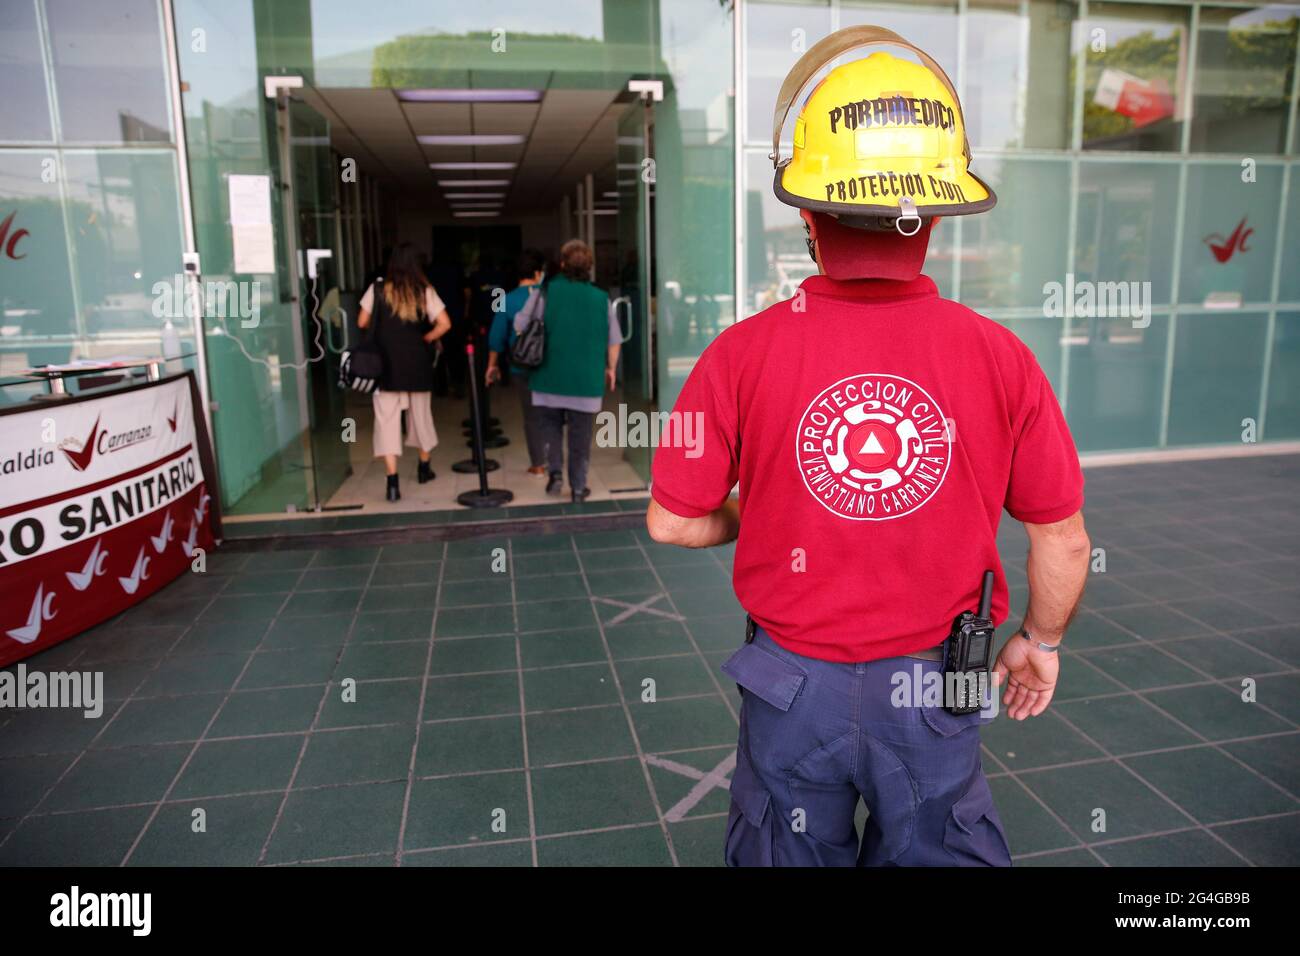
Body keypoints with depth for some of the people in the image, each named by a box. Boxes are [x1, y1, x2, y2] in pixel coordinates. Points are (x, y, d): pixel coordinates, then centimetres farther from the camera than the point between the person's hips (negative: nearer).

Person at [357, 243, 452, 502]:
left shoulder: (378, 288, -3)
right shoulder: (424, 291, -2)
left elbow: (362, 323, 1)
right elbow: (444, 324, -8)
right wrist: (425, 339, 7)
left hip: (386, 363, -1)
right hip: (417, 363, 2)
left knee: (387, 420, -1)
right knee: (421, 414, 19)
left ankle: (392, 481, -11)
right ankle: (424, 467, 34)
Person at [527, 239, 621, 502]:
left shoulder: (547, 292, -6)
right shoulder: (600, 298, 0)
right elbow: (613, 341, 5)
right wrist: (610, 369, 20)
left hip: (550, 376, -1)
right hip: (587, 380, 1)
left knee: (550, 425, 18)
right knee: (580, 436, 9)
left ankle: (555, 472, 4)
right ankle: (578, 487, 13)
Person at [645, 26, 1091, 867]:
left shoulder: (741, 356, -18)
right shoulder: (1001, 358, -15)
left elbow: (674, 523, -9)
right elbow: (1063, 540, -5)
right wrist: (1040, 642, 13)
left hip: (792, 683, 0)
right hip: (931, 694, 1)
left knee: (791, 854, 25)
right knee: (936, 854, 26)